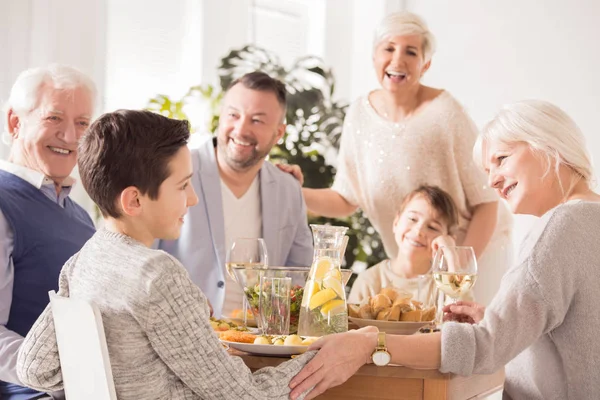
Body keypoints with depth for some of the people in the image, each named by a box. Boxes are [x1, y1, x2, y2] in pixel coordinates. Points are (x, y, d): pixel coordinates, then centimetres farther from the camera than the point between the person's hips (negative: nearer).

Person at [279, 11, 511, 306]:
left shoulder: (445, 113, -19)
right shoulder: (360, 114, -5)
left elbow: (485, 202, -14)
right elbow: (346, 200, 1)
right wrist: (297, 194, -16)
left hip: (476, 251, -4)